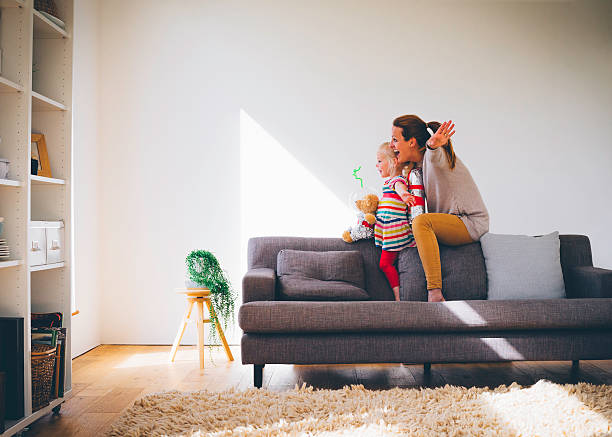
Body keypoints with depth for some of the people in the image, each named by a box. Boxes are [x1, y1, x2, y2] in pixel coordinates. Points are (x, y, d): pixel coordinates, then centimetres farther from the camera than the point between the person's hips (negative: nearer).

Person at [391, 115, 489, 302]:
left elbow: (435, 157, -42)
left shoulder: (437, 154, -16)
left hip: (472, 223, -10)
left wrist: (432, 145, -64)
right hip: (454, 223, 10)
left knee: (421, 222, -32)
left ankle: (435, 293, -37)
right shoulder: (419, 164, 12)